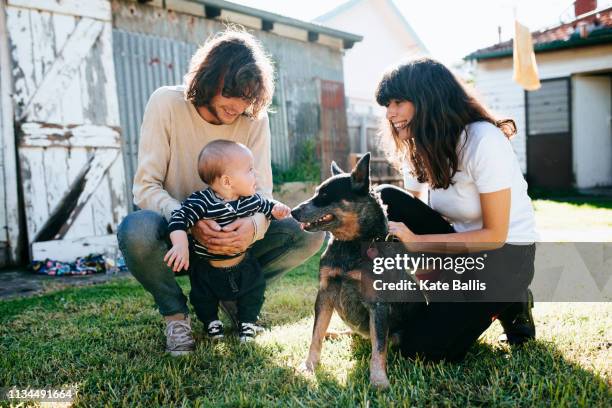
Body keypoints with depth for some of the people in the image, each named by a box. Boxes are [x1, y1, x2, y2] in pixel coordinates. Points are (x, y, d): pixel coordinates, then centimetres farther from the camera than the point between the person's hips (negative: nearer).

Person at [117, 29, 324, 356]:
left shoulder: (255, 119, -7)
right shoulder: (167, 103, -15)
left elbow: (261, 190, -11)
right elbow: (145, 187, -18)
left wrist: (254, 224, -36)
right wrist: (189, 222, -38)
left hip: (230, 234, 3)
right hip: (175, 229, -2)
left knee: (308, 233, -18)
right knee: (137, 230, -38)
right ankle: (175, 313, -7)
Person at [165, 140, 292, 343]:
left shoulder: (251, 199, -10)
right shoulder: (202, 202, -28)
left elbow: (265, 205, 10)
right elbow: (179, 219, -35)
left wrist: (277, 209, -12)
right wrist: (180, 245, -50)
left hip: (243, 265, 4)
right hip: (207, 270, -3)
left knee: (255, 289, 11)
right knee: (202, 296, 9)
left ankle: (247, 322, 35)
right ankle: (211, 320, 39)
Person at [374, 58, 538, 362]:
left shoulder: (484, 141, -24)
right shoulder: (418, 148, -1)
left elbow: (495, 235, -23)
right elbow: (409, 214, 1)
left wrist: (415, 242, -29)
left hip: (505, 255, -6)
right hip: (458, 244, 7)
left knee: (421, 347, -16)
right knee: (386, 200, -17)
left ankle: (508, 304, 6)